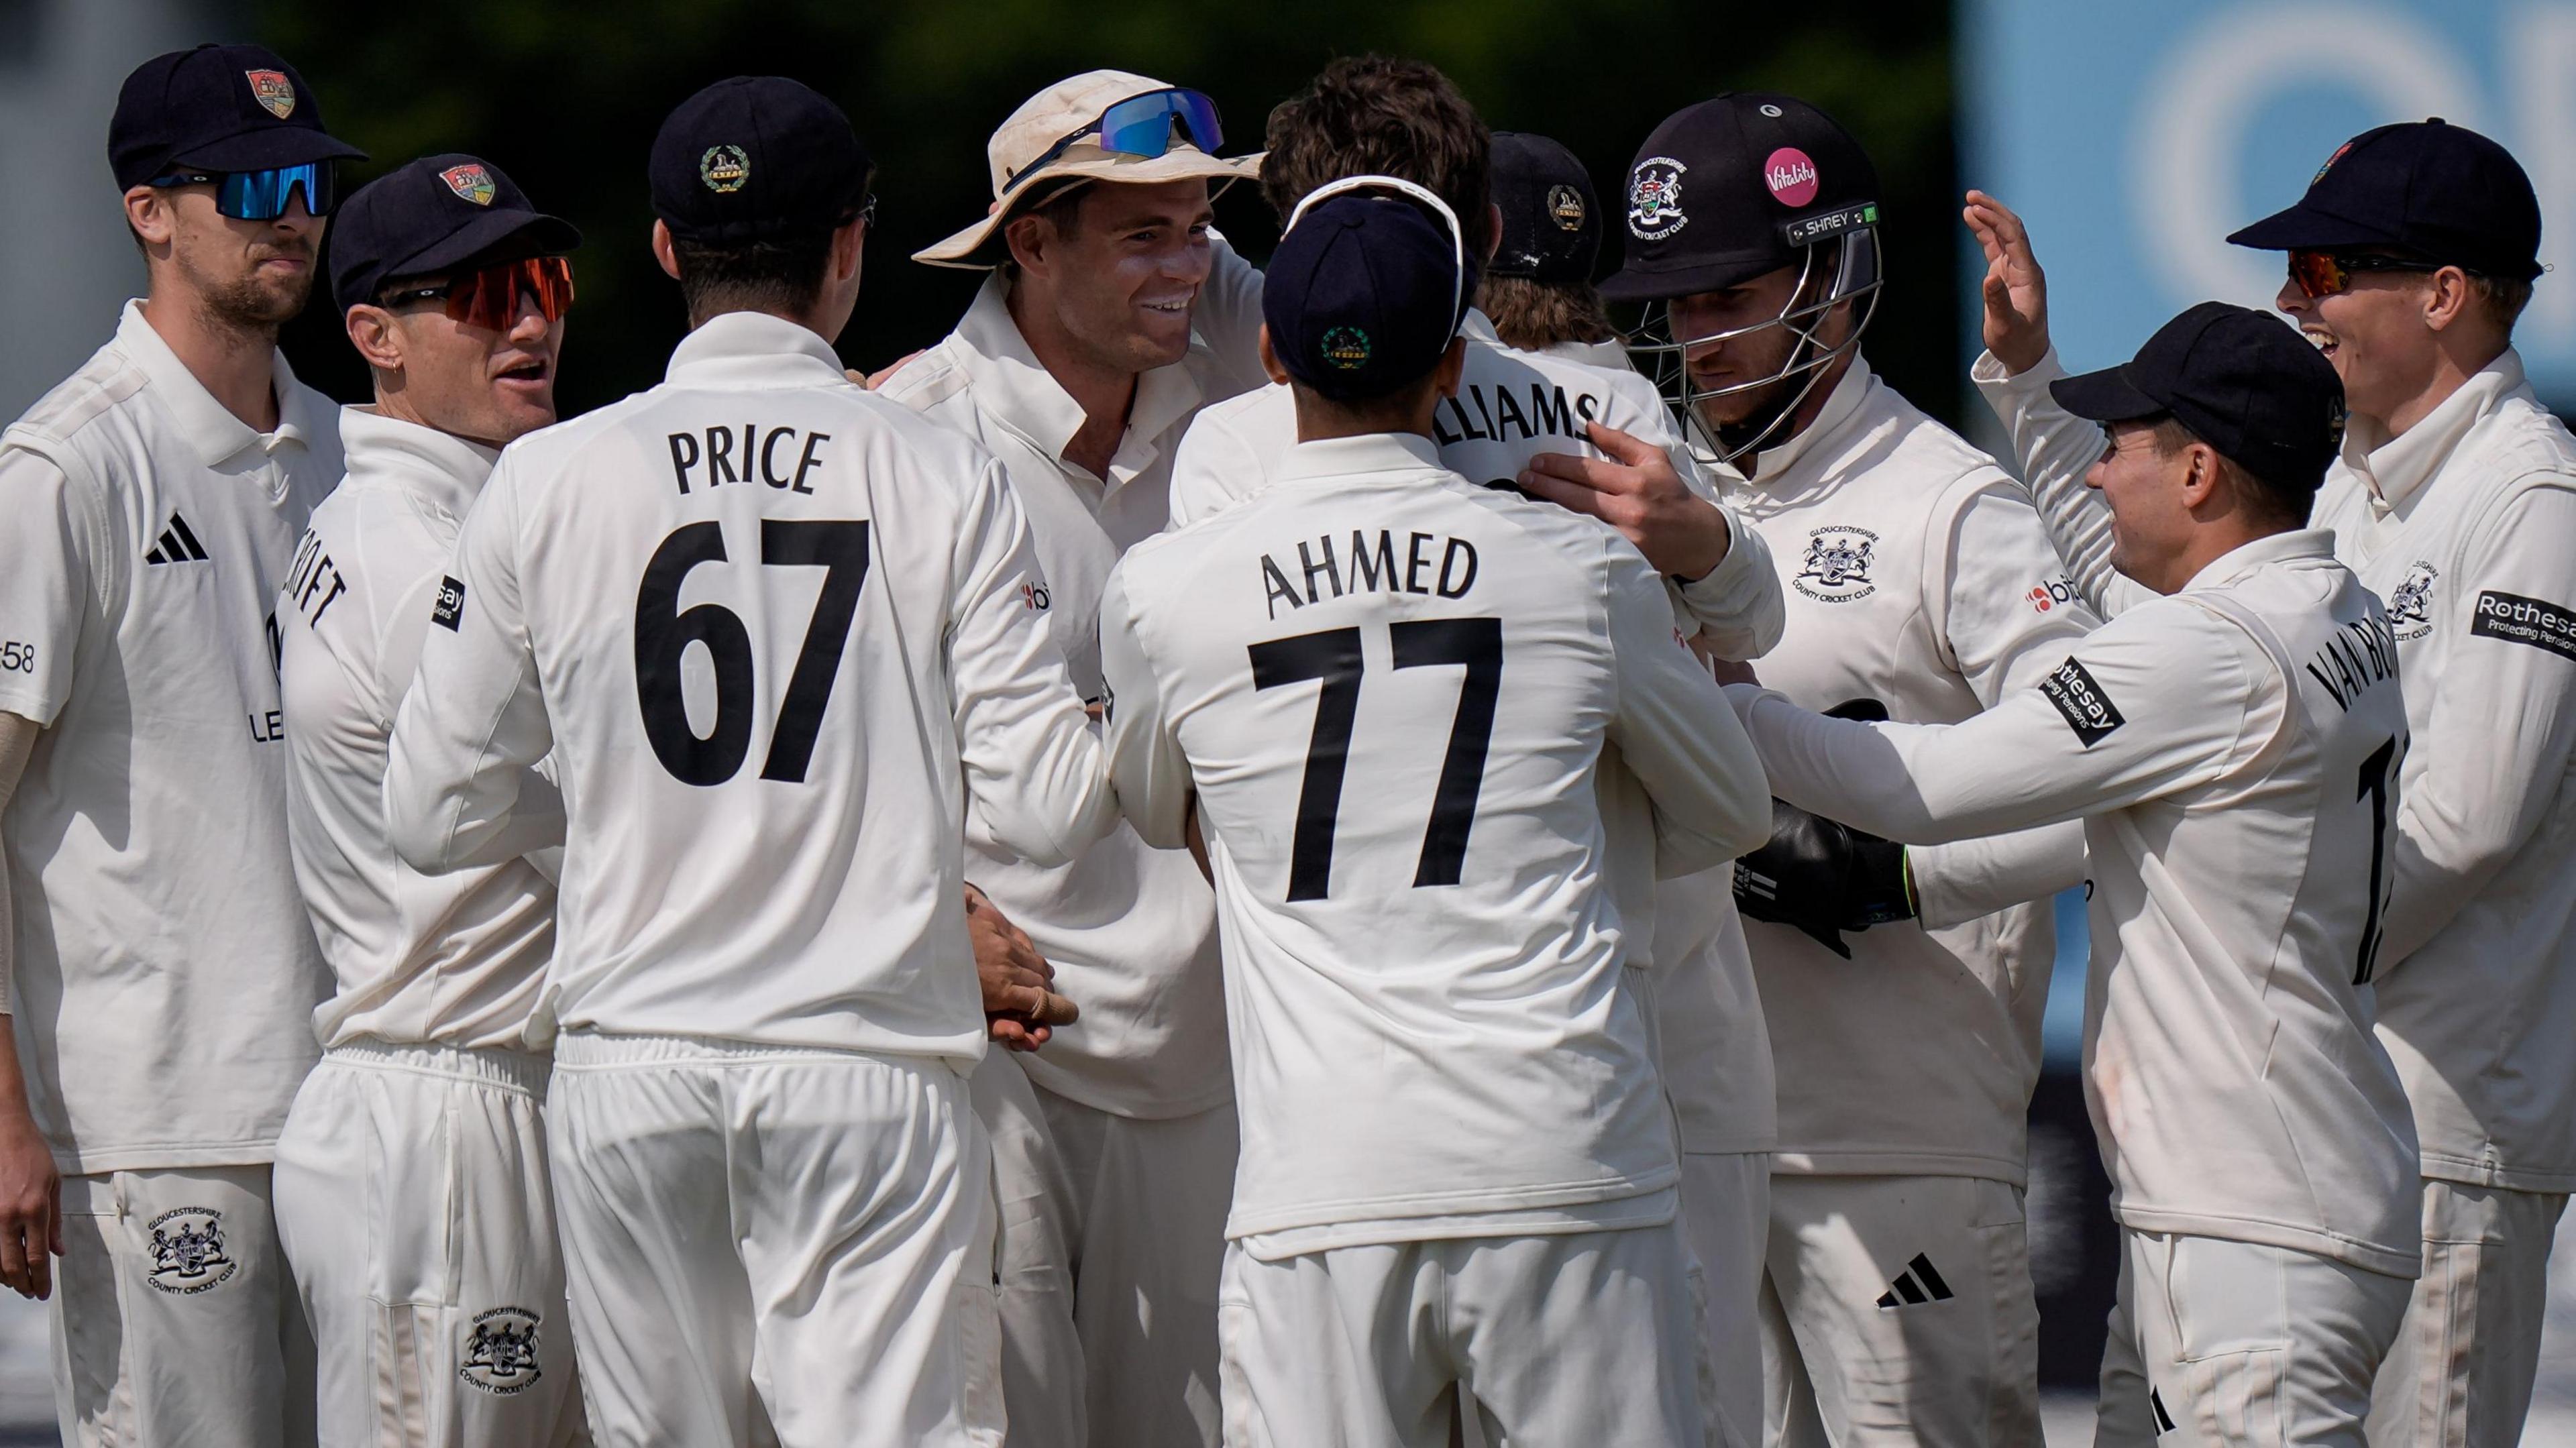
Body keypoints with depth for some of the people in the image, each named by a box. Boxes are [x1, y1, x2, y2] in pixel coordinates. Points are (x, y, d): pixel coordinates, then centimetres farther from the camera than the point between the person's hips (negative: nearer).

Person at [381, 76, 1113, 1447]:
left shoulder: (545, 484, 2)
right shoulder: (943, 481, -3)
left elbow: (434, 818, 6)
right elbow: (1044, 806, -4)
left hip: (630, 1064, 2)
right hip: (871, 1065, -2)